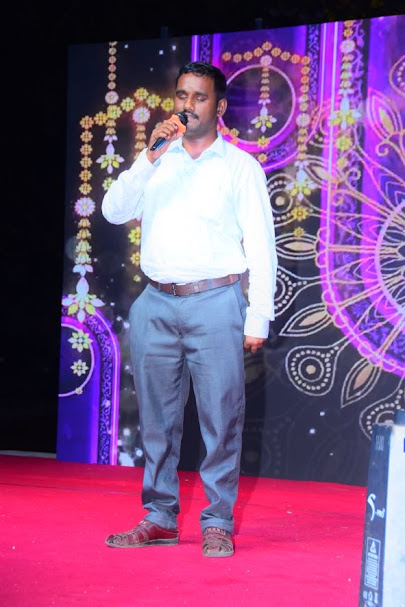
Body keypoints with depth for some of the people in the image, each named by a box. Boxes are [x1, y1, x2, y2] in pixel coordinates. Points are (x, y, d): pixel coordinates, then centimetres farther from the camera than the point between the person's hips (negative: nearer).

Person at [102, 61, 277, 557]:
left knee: (221, 418, -3)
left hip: (215, 302, -3)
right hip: (156, 303, 3)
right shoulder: (155, 162, 14)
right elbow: (113, 211, 1)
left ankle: (217, 524, 7)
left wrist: (258, 317, -5)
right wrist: (150, 157, -9)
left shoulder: (240, 166, 5)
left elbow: (260, 244, 2)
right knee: (156, 417, 8)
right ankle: (159, 519, 19)